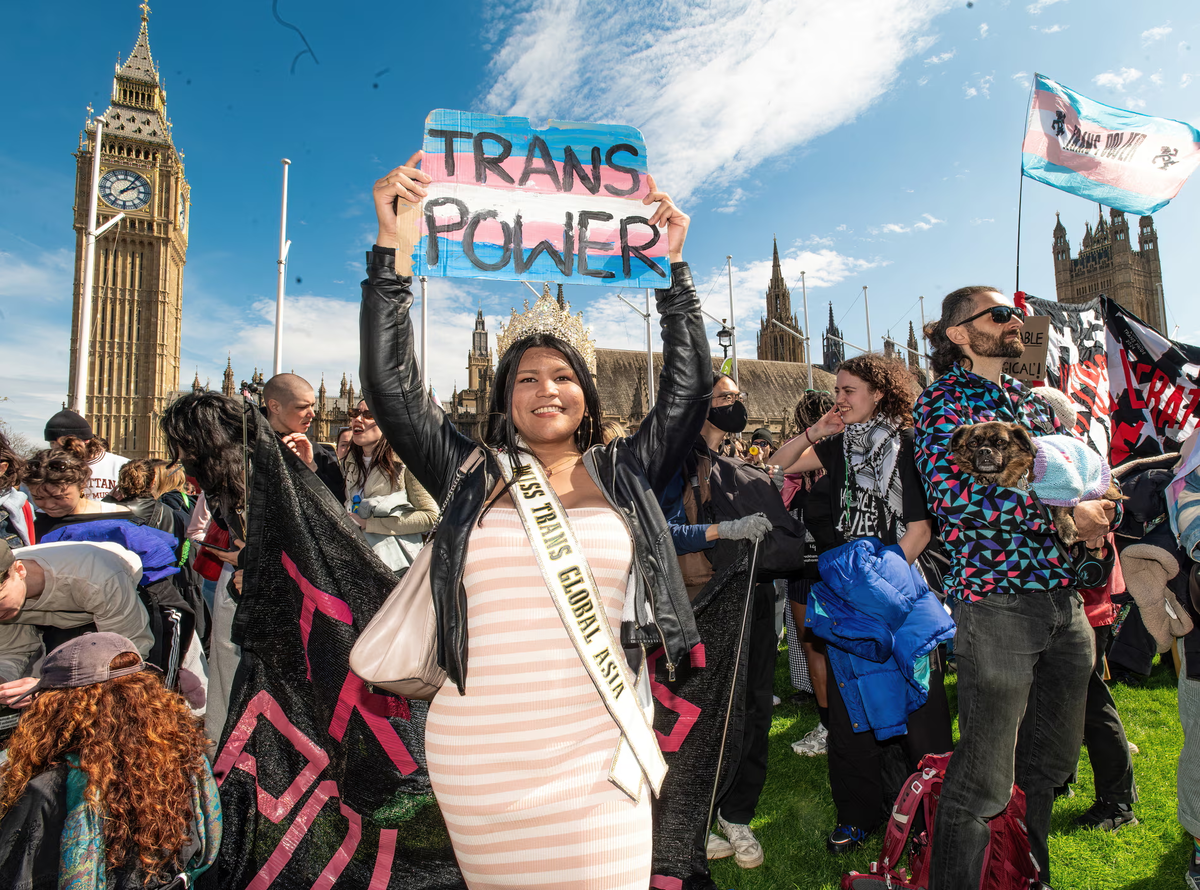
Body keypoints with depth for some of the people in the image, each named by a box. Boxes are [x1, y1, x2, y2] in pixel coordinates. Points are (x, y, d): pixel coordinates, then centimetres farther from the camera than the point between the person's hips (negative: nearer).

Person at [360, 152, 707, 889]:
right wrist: (395, 248, -5)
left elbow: (690, 385, 3)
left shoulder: (626, 476, 6)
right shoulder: (469, 475, 4)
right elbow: (390, 385, -1)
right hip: (480, 758, 1)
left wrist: (673, 266, 2)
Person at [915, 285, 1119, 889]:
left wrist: (1102, 511, -2)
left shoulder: (1034, 400, 17)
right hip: (996, 597, -8)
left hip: (1065, 596, 8)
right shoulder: (943, 400, -6)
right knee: (984, 782, -3)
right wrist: (1065, 512, -16)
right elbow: (952, 497, -19)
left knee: (1049, 761, 21)